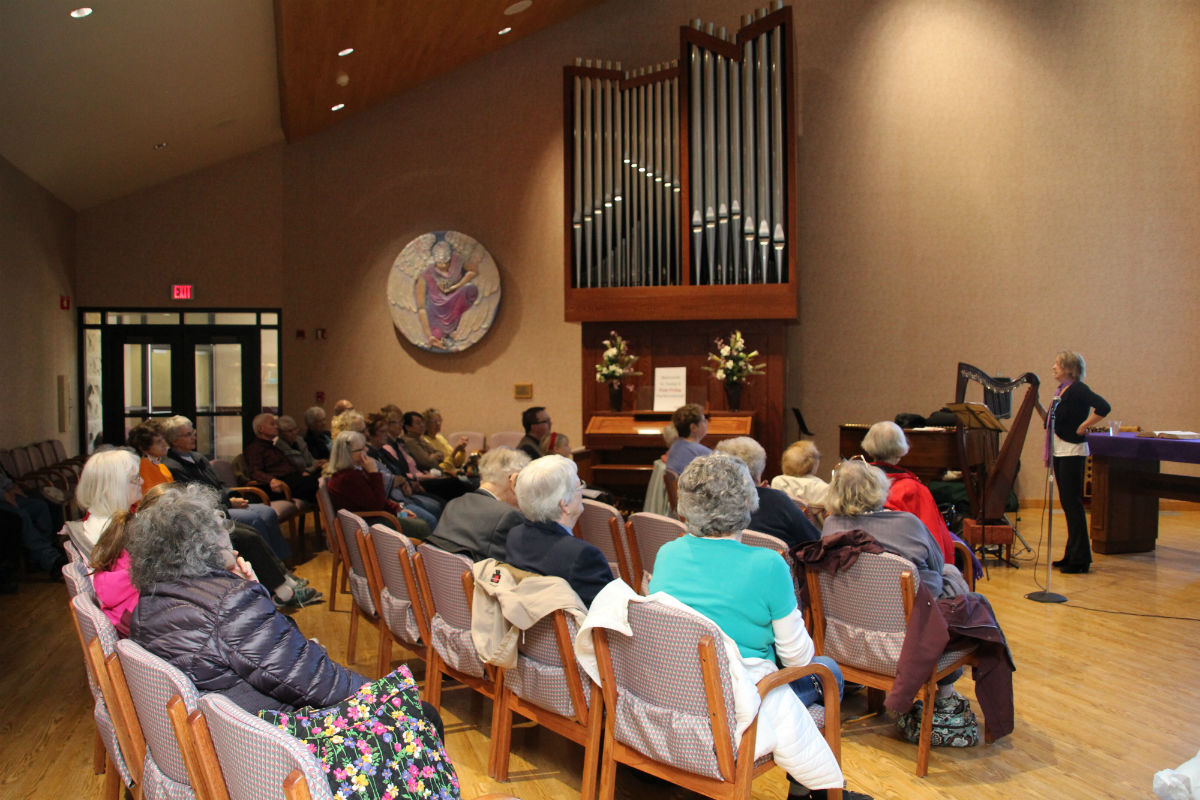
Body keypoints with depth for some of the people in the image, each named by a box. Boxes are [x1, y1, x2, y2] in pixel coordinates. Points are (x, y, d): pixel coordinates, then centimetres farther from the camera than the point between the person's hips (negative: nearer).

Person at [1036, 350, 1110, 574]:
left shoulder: (1077, 389, -13)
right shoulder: (1060, 391, 13)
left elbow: (1104, 407, -27)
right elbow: (1050, 422, 18)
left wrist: (1083, 426, -18)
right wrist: (1037, 403, 8)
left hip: (1072, 451, -9)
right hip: (1059, 452, 9)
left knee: (1072, 503, -6)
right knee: (1067, 503, 12)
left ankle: (1080, 559, 0)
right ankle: (1072, 554, 19)